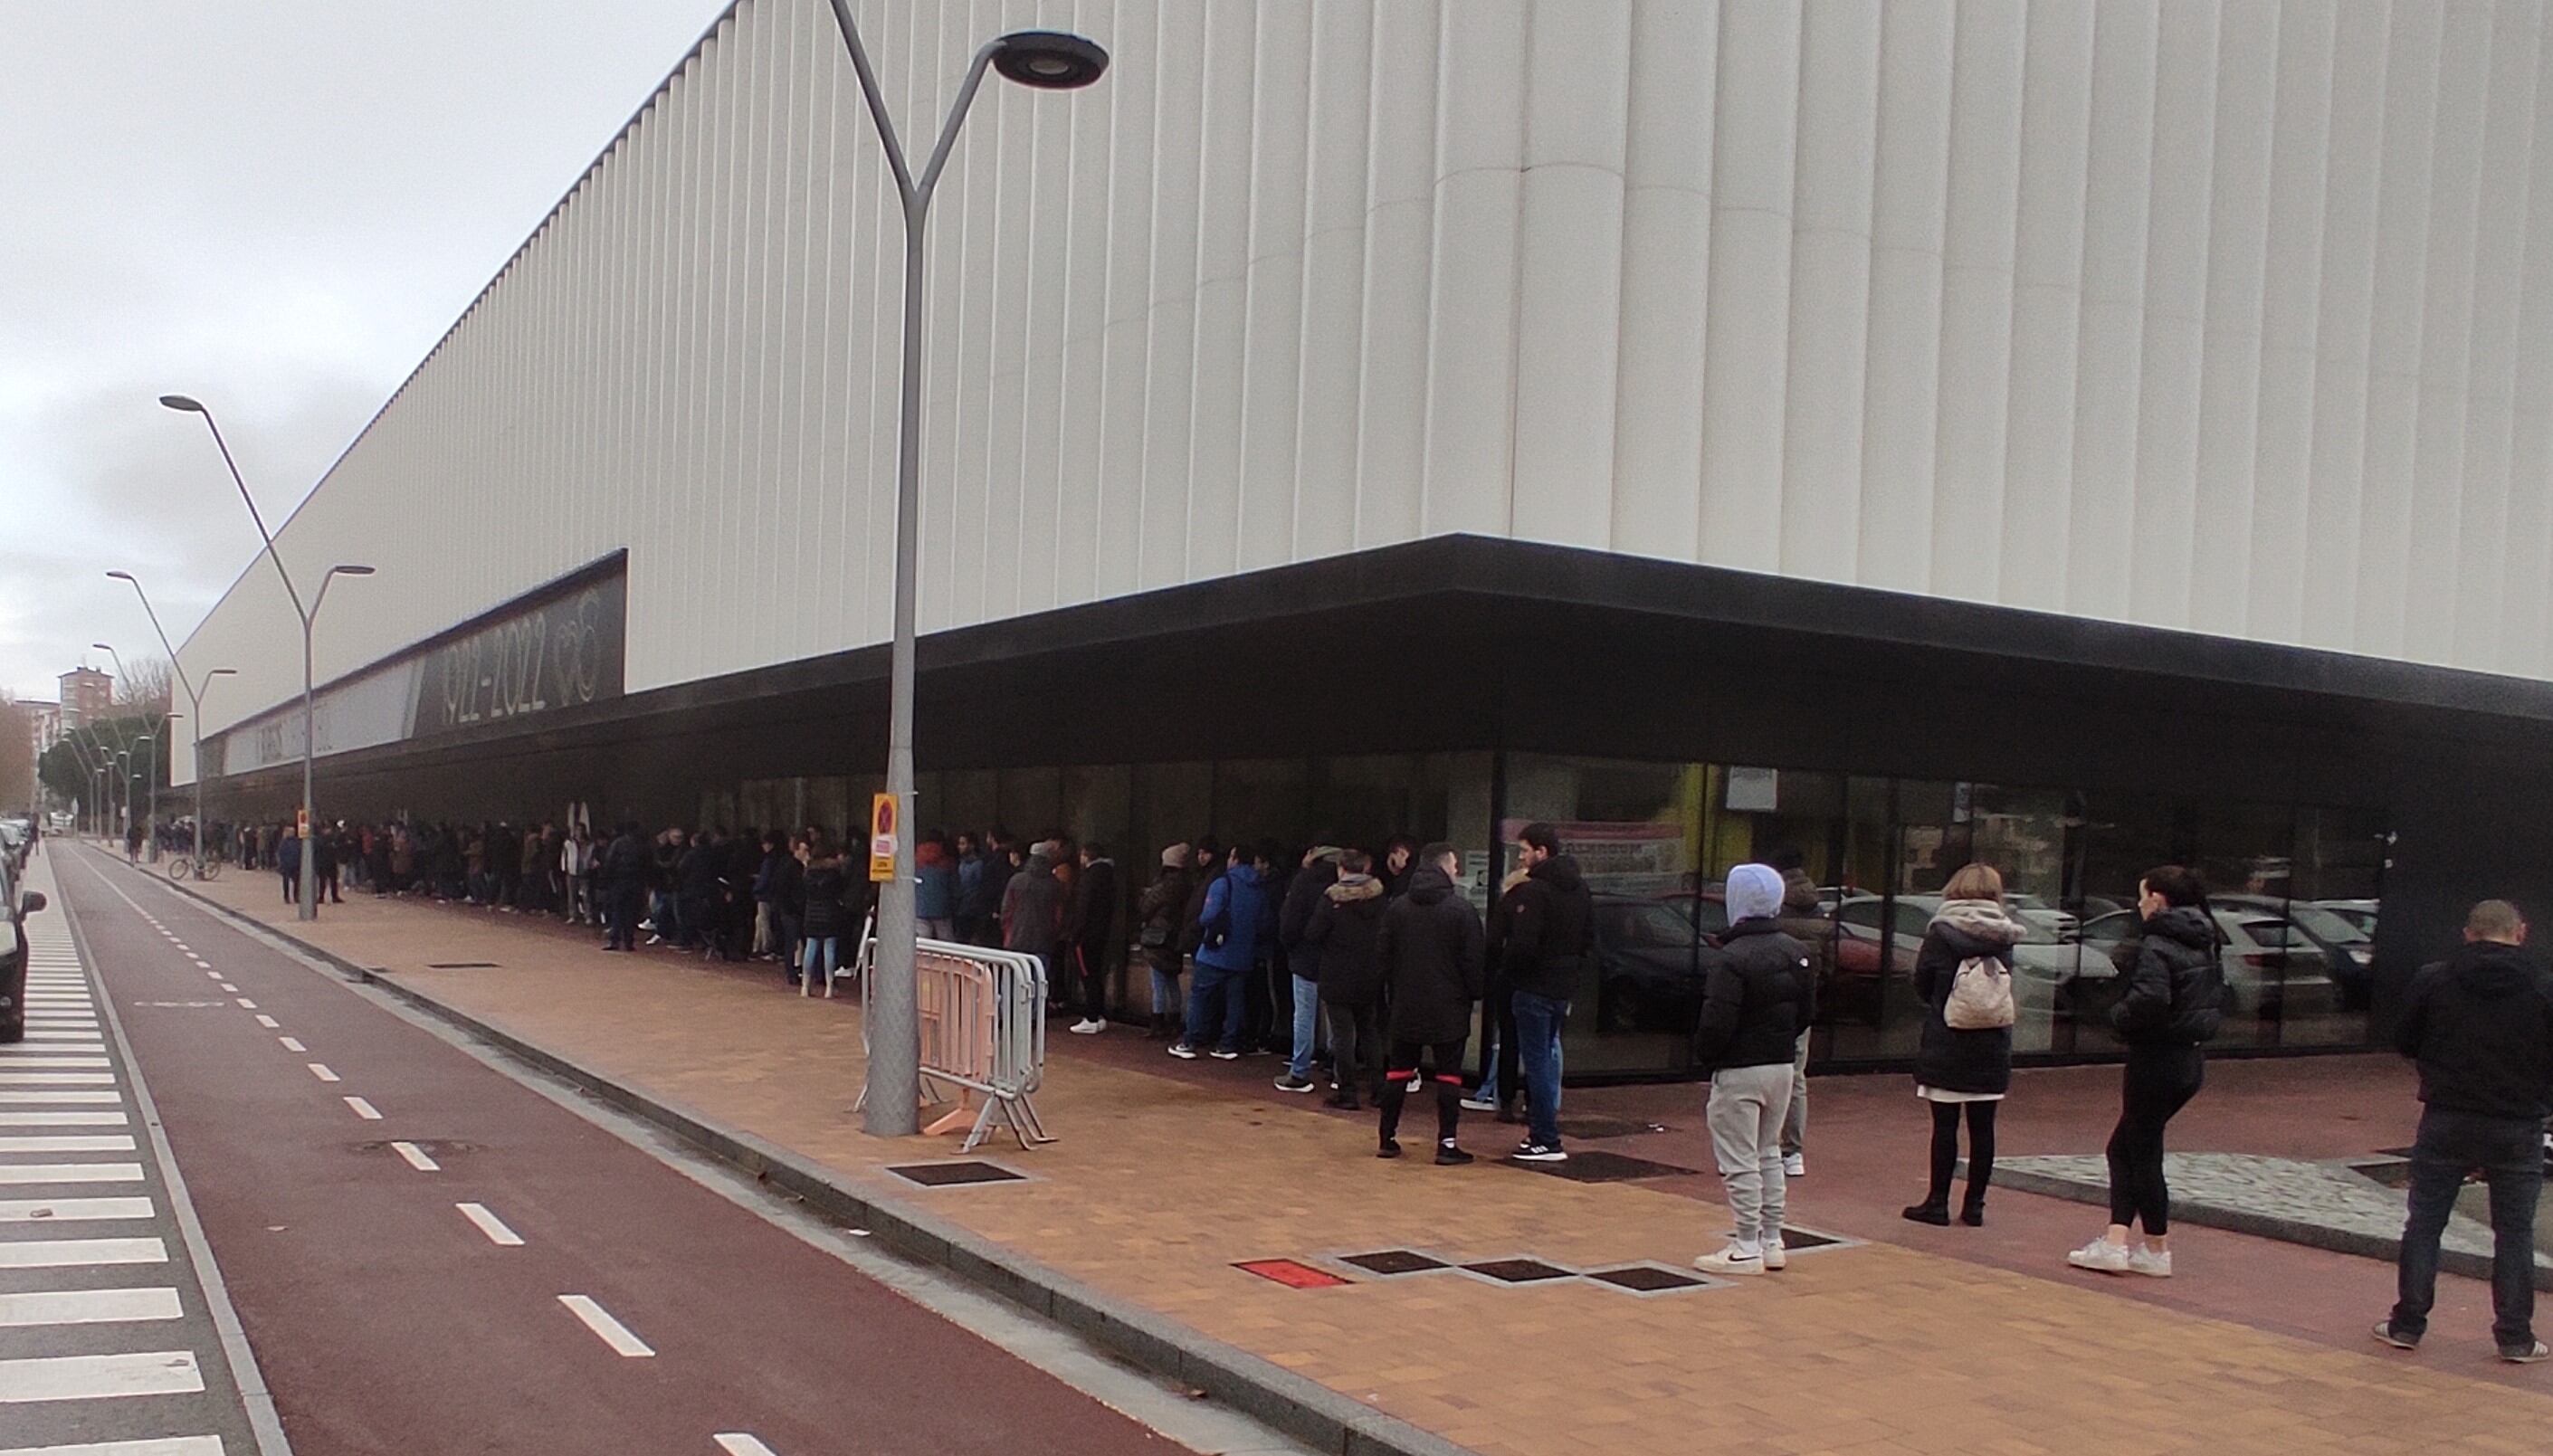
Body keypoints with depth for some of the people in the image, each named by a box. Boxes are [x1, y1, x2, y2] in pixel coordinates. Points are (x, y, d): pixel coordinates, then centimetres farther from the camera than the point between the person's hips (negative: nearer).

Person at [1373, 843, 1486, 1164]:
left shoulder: (1398, 907, 2)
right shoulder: (1461, 909, -11)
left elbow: (1382, 955, 7)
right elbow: (1475, 960, -10)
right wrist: (1476, 992, 4)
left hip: (1406, 1006, 4)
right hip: (1449, 1008, -4)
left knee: (1398, 1070, 12)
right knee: (1449, 1074, 2)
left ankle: (1386, 1138, 15)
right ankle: (1447, 1143, 0)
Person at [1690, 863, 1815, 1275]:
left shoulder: (1730, 959, -20)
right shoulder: (1795, 952, 5)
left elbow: (1717, 1023, -22)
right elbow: (1807, 1010, 12)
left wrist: (1703, 1057, -6)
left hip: (1738, 1071, -8)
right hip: (1782, 1067, 8)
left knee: (1739, 1160, 0)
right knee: (1768, 1154, 18)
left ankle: (1747, 1248, 3)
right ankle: (1772, 1241, 23)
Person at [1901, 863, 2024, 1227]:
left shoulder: (1941, 932, -10)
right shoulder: (2003, 937, 0)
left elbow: (1922, 986, -2)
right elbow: (2007, 989, 9)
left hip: (1946, 1047, -3)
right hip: (1991, 1050, 3)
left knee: (1945, 1126, 1)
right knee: (1982, 1128, 8)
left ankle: (1938, 1203, 6)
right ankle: (1974, 1205, 13)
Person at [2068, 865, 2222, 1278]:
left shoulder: (2156, 945, -17)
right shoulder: (2203, 945, 11)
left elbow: (2150, 997, -32)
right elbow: (2217, 999, 16)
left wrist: (2119, 1017, -15)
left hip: (2156, 1061, -9)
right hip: (2191, 1061, 9)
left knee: (2143, 1152, 4)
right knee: (2125, 1147, 14)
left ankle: (2158, 1251, 13)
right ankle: (2116, 1243, 11)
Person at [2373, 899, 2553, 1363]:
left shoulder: (2432, 981, -6)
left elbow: (2405, 1043, 3)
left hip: (2445, 1122, 0)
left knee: (2424, 1224, 9)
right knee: (2514, 1231, 10)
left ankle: (2407, 1324, 12)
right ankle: (2515, 1336, 14)